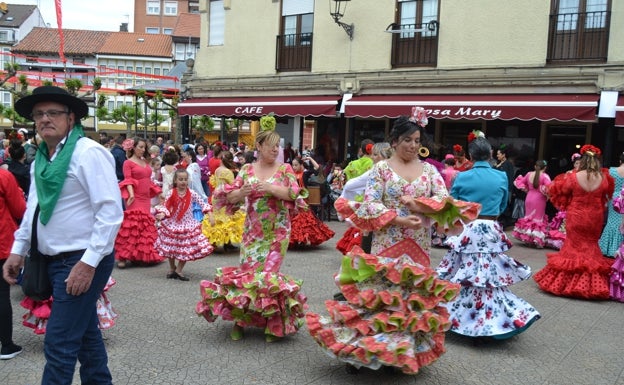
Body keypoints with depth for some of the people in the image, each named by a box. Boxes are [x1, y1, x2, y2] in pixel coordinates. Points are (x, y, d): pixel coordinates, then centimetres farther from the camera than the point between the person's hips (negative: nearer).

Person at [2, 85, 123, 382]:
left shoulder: (88, 153, -15)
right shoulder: (41, 158, 11)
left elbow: (111, 212, -21)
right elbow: (33, 209, 21)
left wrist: (88, 263, -23)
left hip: (83, 261, -8)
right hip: (57, 260, 8)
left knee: (59, 344, -5)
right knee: (85, 333, 20)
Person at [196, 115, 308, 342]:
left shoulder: (285, 169, 1)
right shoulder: (247, 170, 6)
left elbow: (294, 193, -11)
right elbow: (230, 197, 4)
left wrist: (270, 188, -21)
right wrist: (240, 192, -18)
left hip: (277, 232, -2)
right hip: (252, 231, 2)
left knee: (267, 273, -6)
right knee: (247, 271, 2)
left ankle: (274, 323, 11)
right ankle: (239, 319, 19)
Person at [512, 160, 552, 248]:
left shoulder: (529, 174, 1)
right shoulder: (544, 176, -14)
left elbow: (519, 182, 12)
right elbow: (548, 186, -26)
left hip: (529, 198, 5)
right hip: (539, 199, -4)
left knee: (528, 216, 18)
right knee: (538, 218, 5)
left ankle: (526, 238, 22)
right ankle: (537, 240, 3)